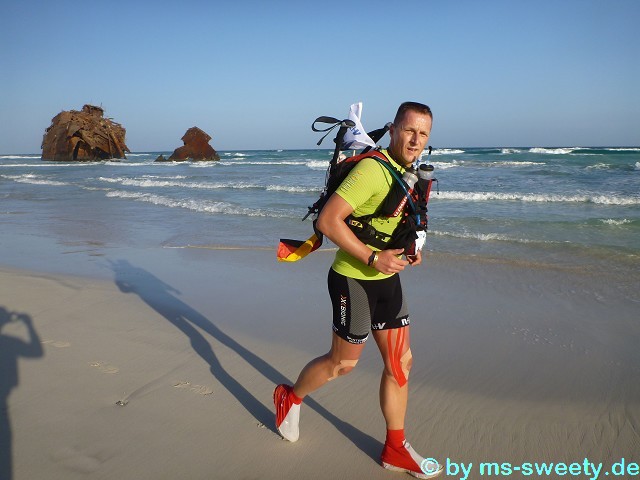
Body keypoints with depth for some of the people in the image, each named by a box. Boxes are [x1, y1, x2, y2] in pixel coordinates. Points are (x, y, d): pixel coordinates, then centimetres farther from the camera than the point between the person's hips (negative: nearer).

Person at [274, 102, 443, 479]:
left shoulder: (408, 173, 8)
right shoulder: (372, 170, -22)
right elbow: (328, 220, -27)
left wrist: (409, 248, 4)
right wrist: (373, 258, -26)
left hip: (387, 279, 9)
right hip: (354, 280, -8)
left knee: (401, 362, 11)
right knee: (343, 363, 9)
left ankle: (396, 448, 27)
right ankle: (290, 397, 38)